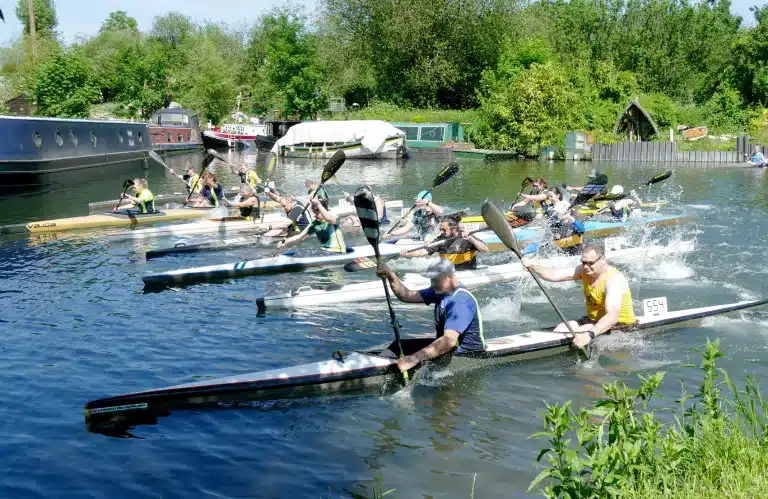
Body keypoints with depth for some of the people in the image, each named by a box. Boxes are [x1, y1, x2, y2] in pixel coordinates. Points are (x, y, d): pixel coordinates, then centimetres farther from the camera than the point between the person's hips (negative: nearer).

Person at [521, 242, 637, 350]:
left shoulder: (613, 280, -27)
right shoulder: (584, 270, -4)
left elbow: (612, 316, -41)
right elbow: (554, 275, -14)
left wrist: (589, 334, -55)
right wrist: (532, 266, -33)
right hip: (593, 320, 8)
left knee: (577, 333, -27)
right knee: (560, 329, -8)